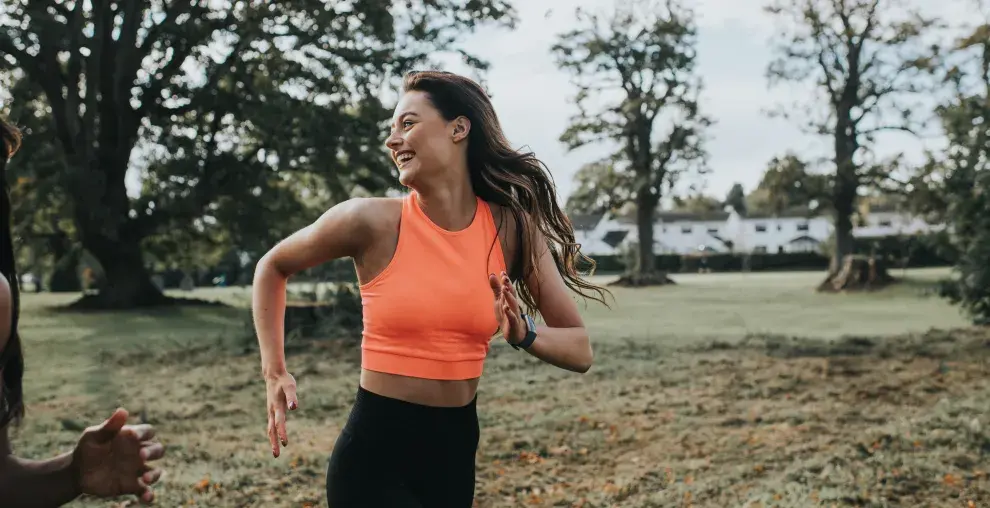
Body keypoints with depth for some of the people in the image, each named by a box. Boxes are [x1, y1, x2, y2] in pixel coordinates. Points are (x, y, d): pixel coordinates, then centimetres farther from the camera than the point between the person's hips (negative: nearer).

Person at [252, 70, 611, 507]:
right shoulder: (372, 222, -11)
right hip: (373, 455, -3)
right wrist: (275, 373, 0)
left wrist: (524, 333, -20)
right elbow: (272, 269, 6)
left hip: (456, 451, 4)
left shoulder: (512, 228, -4)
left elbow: (580, 351, -1)